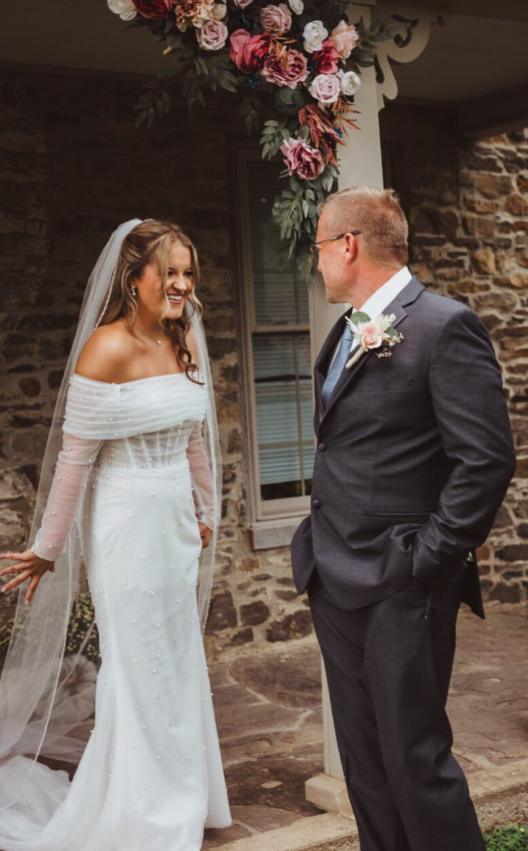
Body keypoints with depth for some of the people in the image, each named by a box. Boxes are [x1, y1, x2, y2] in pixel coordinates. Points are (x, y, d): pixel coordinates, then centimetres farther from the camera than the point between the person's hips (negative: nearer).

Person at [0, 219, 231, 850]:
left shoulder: (186, 343, 5)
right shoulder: (107, 349, -17)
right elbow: (74, 455, -15)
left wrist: (205, 515, 20)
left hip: (177, 524, 7)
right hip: (128, 525, -7)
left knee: (178, 667, 17)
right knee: (142, 674, 4)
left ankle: (181, 796, 36)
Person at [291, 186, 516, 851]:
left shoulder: (445, 327, -12)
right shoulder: (345, 334, 15)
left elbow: (487, 459, -16)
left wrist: (428, 560, -17)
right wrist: (321, 549, 14)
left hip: (400, 592, -8)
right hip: (335, 583, 8)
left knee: (416, 759, -1)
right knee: (363, 761, 15)